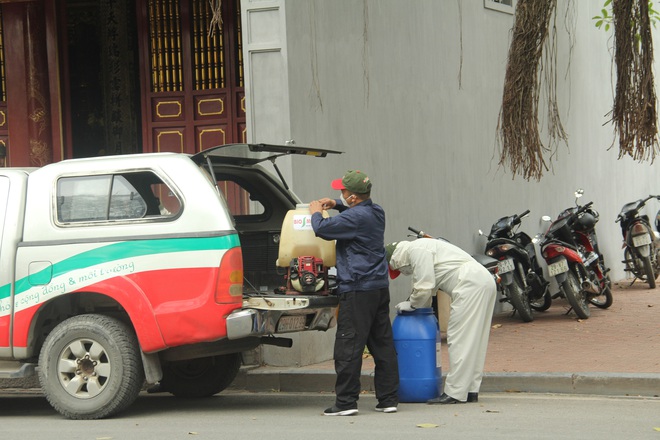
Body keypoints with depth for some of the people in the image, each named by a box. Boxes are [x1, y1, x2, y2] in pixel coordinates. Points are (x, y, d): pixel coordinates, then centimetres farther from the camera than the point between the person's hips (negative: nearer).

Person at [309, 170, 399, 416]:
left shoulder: (355, 218, -16)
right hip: (380, 287, 9)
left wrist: (316, 213, 5)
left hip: (357, 290, -9)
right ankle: (388, 399, 13)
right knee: (383, 344, 10)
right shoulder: (376, 212, 12)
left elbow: (322, 229, -16)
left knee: (348, 347, -5)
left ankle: (346, 402, -4)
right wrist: (336, 205, 21)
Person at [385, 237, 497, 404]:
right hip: (485, 281, 11)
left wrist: (412, 305, 6)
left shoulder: (416, 250, -5)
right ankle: (471, 390, 16)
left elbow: (424, 287, -10)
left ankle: (455, 393, -8)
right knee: (473, 340, 12)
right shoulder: (420, 248, 27)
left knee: (459, 339, -8)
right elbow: (429, 287, 30)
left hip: (471, 283, -11)